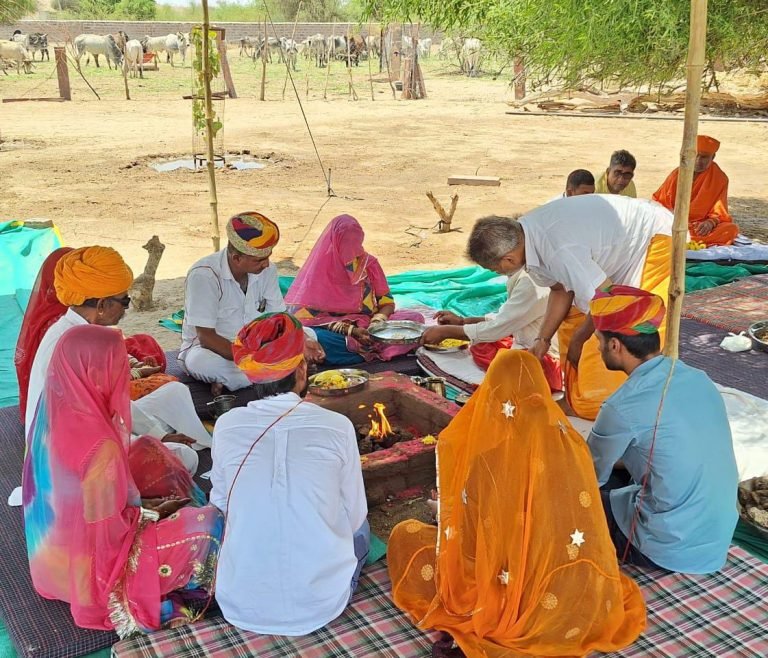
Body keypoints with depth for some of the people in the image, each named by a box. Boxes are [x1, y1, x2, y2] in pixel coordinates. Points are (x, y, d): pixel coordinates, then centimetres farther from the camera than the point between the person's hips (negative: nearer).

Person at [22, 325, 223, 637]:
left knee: (149, 452, 15)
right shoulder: (99, 443, -35)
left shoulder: (54, 409, -10)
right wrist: (148, 514, -8)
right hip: (91, 561, -8)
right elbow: (109, 531, -26)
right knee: (208, 523, -6)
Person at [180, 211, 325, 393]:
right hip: (208, 348, -6)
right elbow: (206, 337, -27)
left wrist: (302, 342, -23)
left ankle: (231, 380, -18)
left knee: (308, 334, -9)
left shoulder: (267, 270, -7)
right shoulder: (204, 275, -25)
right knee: (201, 361, -40)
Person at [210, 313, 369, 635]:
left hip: (241, 605, 2)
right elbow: (354, 518, 0)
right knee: (359, 527, 28)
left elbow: (221, 504, 9)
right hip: (320, 604, -2)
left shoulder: (226, 426, -6)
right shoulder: (337, 426, -10)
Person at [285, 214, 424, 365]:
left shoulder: (369, 263, 5)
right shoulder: (321, 268, -6)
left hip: (369, 325, 4)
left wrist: (378, 322, -15)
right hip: (333, 329, -3)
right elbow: (311, 314, -10)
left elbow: (387, 303, 8)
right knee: (318, 339, -38)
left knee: (416, 318, -16)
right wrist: (350, 330, -21)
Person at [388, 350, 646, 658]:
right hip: (581, 602, 4)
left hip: (503, 597, -3)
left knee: (404, 536, 14)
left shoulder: (477, 453, -21)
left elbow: (463, 536, -9)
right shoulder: (571, 443, -7)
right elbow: (590, 533, 8)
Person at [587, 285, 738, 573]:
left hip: (674, 549, -7)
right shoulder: (697, 378, 0)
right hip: (719, 537, 7)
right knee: (617, 475, 24)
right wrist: (625, 460, 24)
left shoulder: (623, 407, -21)